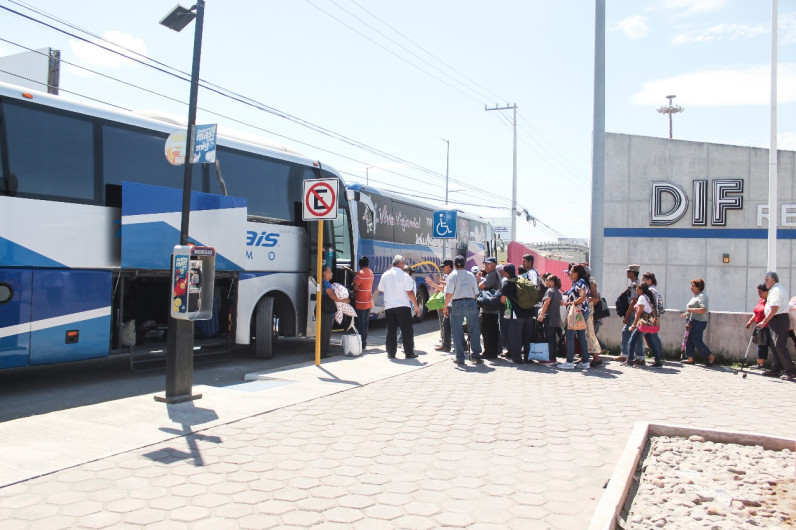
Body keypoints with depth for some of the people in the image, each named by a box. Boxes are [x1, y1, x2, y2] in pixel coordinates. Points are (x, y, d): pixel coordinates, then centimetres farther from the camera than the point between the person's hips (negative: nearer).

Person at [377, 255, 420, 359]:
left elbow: (381, 290, 17)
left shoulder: (385, 275, 5)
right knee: (407, 330, 4)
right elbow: (410, 292, -10)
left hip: (389, 307, 4)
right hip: (403, 306, -4)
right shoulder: (404, 275, -9)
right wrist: (416, 306, -3)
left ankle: (391, 353, 9)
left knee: (391, 330, 9)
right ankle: (409, 352, 6)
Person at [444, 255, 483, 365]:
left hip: (457, 304, -3)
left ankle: (460, 357, 7)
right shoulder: (471, 275, 10)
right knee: (474, 330, 10)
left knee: (457, 332, 5)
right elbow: (476, 293, 11)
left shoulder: (452, 275, -2)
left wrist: (446, 306, -1)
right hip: (471, 303, 3)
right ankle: (475, 355, 12)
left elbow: (449, 293, -10)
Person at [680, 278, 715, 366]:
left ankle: (711, 357, 2)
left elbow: (703, 310, -28)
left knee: (697, 340, -7)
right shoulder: (696, 296, 17)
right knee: (689, 340, 10)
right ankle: (690, 359, 14)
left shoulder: (702, 296, -15)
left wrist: (691, 310, -25)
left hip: (699, 322, -10)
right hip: (693, 322, 10)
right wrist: (687, 313, 21)